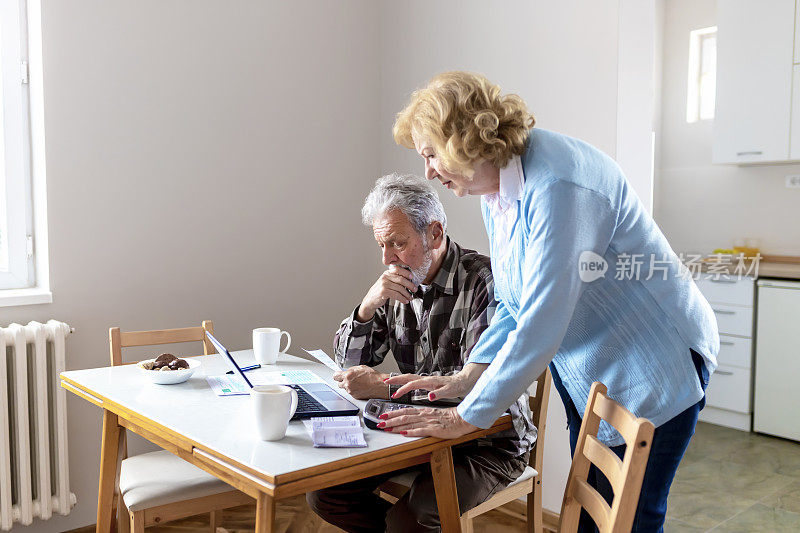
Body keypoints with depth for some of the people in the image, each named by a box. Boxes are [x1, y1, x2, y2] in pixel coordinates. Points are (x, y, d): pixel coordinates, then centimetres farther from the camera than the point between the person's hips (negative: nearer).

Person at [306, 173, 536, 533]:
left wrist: (385, 386, -24)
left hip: (491, 439, -6)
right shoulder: (396, 285, 3)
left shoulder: (484, 281, -18)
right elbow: (348, 362, 6)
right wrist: (369, 305, -13)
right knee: (324, 493, -2)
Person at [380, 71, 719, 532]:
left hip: (654, 361, -8)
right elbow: (515, 307, 9)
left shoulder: (557, 186, -29)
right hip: (586, 371, 8)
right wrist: (467, 378, -2)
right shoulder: (496, 191, 2)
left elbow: (540, 326, -31)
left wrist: (466, 416, -24)